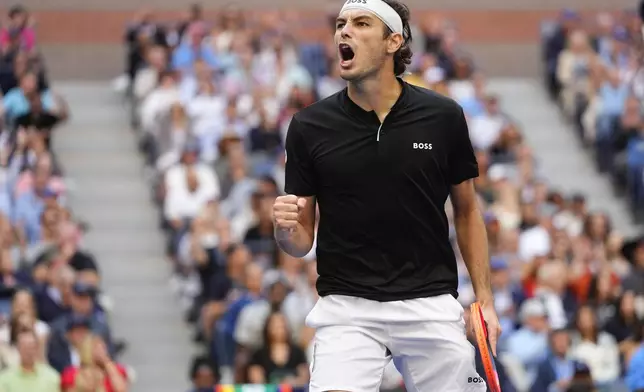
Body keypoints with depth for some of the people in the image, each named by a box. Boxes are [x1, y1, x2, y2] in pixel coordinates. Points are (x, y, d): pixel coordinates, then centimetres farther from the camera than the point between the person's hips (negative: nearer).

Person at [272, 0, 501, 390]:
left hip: (431, 304, 1)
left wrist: (485, 299, 4)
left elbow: (467, 210, 11)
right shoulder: (309, 126, -1)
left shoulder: (443, 116, -1)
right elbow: (302, 241, 3)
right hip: (346, 309, -1)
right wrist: (286, 228, -20)